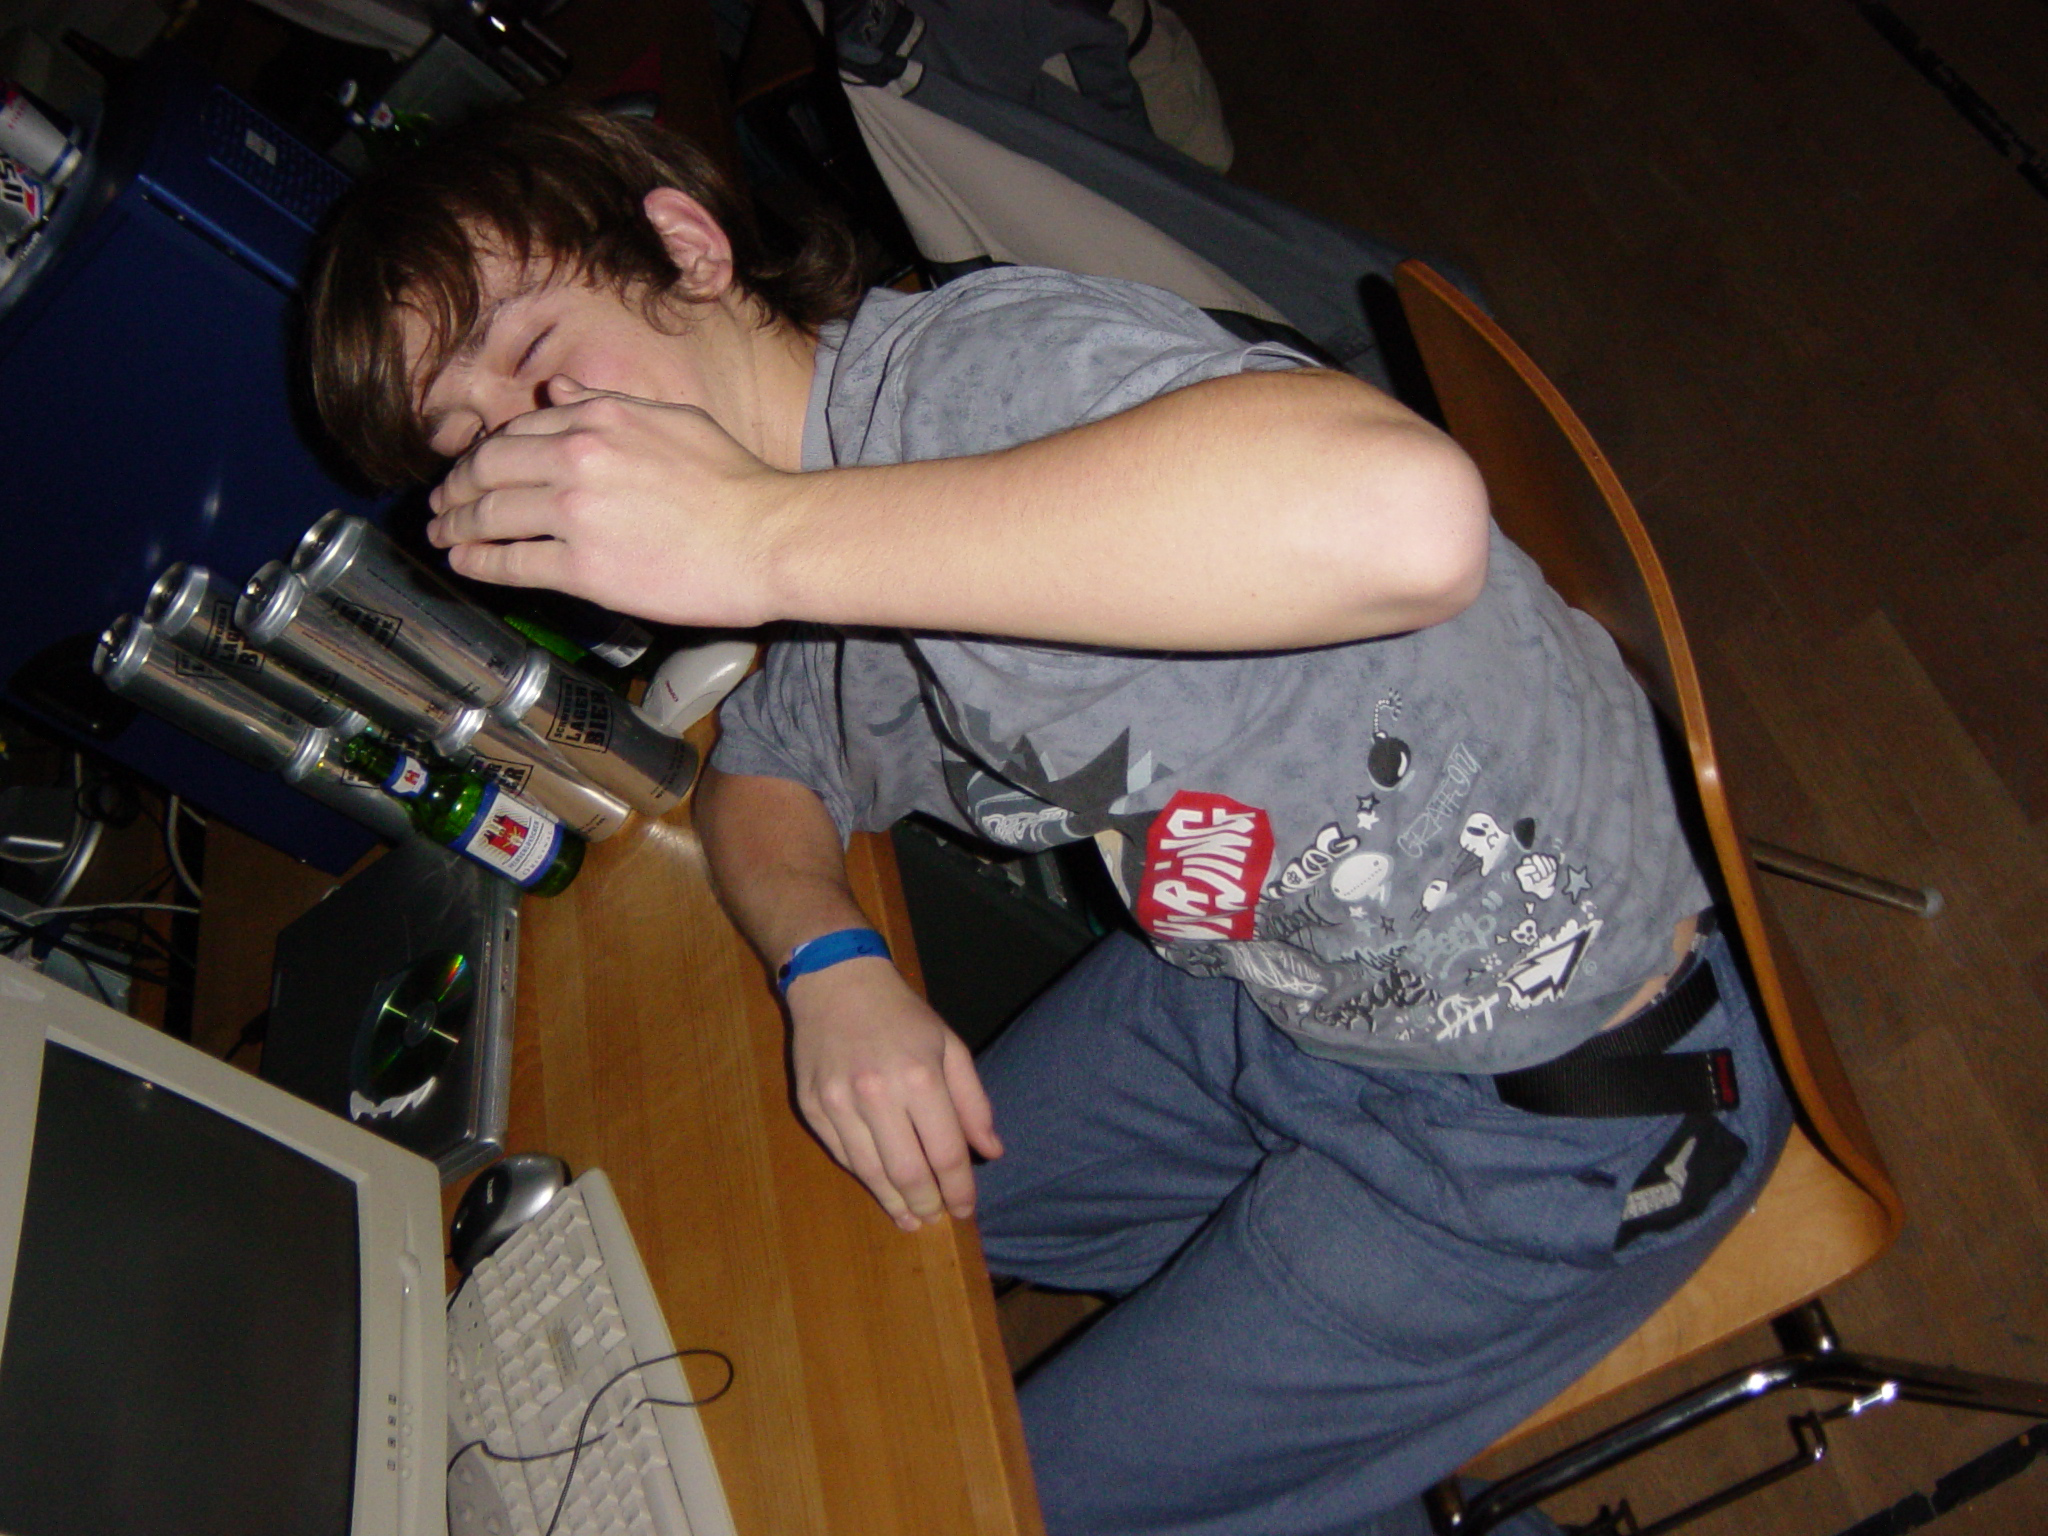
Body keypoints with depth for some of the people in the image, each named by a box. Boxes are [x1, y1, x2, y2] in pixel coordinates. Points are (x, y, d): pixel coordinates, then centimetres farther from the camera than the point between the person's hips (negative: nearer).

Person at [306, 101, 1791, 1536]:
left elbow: (1404, 511, -47)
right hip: (1256, 982, 8)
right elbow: (762, 775, 18)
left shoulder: (981, 359, -29)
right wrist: (831, 964, -6)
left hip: (1549, 1115, -8)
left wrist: (764, 532, -43)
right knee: (893, 1209, 21)